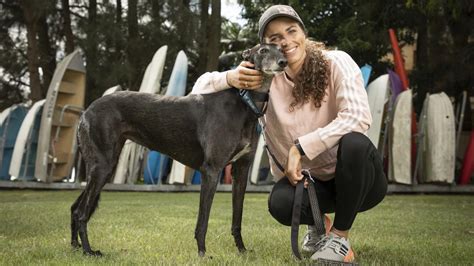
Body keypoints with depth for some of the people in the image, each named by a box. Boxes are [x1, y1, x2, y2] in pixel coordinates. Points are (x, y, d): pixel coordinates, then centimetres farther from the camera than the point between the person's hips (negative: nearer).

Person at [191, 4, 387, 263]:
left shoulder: (336, 62, -14)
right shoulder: (264, 78, -6)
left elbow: (358, 116, -27)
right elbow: (201, 87, -5)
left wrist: (300, 147, -29)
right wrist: (231, 78, -28)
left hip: (356, 178, -2)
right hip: (305, 179, 2)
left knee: (354, 143, -35)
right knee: (280, 203, -31)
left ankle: (340, 237, -13)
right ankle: (317, 223, 8)